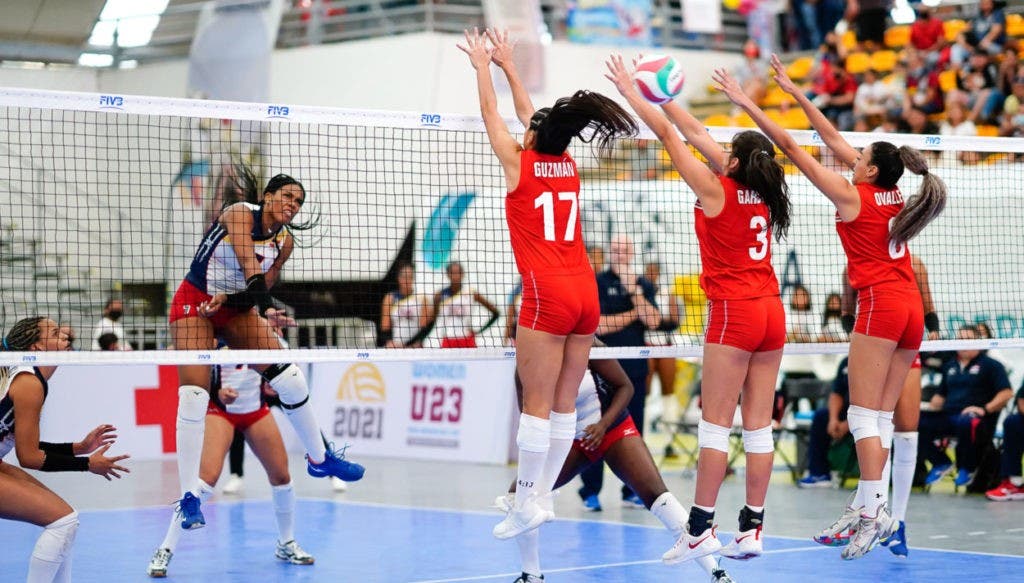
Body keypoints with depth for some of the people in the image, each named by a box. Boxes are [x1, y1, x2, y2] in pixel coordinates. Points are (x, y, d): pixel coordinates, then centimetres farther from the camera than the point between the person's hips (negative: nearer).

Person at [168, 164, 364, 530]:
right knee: (193, 397, -17)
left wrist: (224, 300, -20)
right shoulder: (240, 213, -18)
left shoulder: (284, 242, -1)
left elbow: (262, 289, -2)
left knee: (292, 380, -4)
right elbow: (249, 265, -32)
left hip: (235, 309, 6)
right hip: (193, 304, -6)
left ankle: (319, 458, 15)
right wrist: (267, 310, -44)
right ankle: (189, 497, -14)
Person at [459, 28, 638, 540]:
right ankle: (542, 496, 11)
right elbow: (531, 115, 27)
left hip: (547, 295, -6)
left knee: (537, 404, -6)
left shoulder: (521, 164, -2)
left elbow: (491, 115, 12)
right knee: (564, 403, 6)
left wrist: (482, 67, 27)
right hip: (586, 294, 6)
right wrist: (507, 66, 38)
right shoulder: (568, 166, 13)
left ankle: (527, 503, -6)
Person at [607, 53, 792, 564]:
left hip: (734, 312, -7)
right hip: (772, 313, 7)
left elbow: (669, 136, -2)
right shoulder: (763, 191, 8)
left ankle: (700, 529, -5)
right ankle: (751, 529, 8)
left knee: (716, 423, -5)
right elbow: (695, 133, 16)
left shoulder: (717, 191, -9)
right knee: (759, 424, 5)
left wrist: (631, 93, 7)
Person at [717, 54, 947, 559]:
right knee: (881, 417, 7)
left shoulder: (853, 196, -5)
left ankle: (874, 511, -17)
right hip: (911, 310, 8)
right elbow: (835, 142, 20)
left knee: (864, 416, -8)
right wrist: (794, 92, 25)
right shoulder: (894, 195, 13)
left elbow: (791, 148, -4)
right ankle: (863, 508, 8)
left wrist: (747, 104, 0)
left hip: (879, 305, -8)